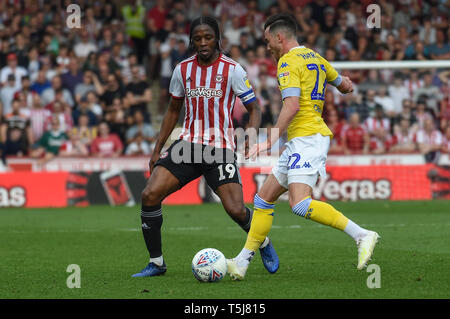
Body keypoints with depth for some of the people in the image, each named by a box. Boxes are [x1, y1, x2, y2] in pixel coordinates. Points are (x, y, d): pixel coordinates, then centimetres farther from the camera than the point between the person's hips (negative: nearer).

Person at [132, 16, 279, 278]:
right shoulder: (183, 69, 7)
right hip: (189, 143, 4)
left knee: (236, 210, -16)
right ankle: (156, 263, 1)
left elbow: (254, 109, 0)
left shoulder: (232, 70, -5)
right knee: (150, 195, -14)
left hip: (220, 148, -3)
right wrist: (157, 149, 15)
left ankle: (264, 245, 19)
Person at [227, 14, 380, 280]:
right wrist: (344, 81, 51)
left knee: (300, 204, -24)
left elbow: (292, 106, -22)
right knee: (264, 199, 11)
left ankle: (362, 235, -24)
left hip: (307, 137, -10)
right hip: (300, 141, 10)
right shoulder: (315, 58, 17)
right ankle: (242, 262, 13)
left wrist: (270, 140, -24)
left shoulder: (289, 61, -10)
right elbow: (346, 86, 29)